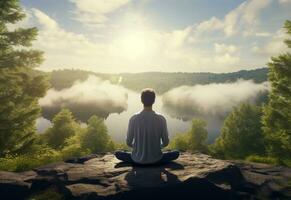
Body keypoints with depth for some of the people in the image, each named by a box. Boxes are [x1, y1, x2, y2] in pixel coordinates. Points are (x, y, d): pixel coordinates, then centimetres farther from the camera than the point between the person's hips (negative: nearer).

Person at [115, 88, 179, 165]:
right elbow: (165, 142, -4)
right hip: (156, 159, 0)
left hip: (138, 160, 0)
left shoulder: (134, 118, -10)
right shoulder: (161, 118, -11)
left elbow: (128, 142, -4)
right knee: (176, 153, 24)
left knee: (118, 153, 25)